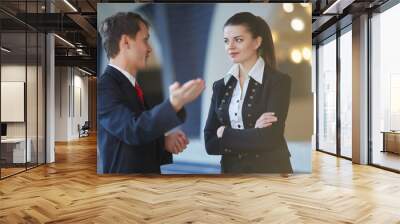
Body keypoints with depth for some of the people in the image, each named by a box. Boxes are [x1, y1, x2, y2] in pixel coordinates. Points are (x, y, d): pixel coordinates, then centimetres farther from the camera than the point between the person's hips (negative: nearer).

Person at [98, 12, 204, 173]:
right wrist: (174, 104, -41)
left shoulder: (131, 86, 9)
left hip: (146, 170, 8)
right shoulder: (103, 86, -17)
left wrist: (163, 142, -6)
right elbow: (133, 130, -30)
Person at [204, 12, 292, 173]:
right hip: (230, 169, 4)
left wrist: (225, 133, -8)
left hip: (270, 169, -3)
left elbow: (269, 139, -18)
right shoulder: (220, 86, 3)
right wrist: (253, 134, -16)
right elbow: (210, 144, -3)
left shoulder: (278, 81, -8)